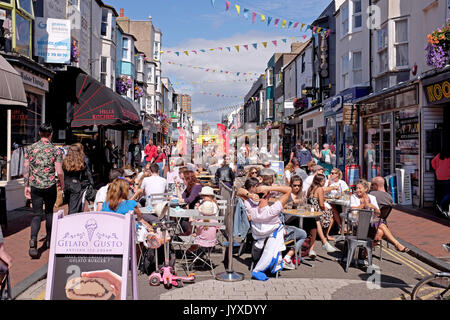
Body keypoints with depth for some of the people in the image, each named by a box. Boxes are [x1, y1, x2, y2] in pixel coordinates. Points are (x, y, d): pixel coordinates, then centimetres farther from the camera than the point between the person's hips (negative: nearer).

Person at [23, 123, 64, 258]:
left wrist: (26, 186, 10)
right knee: (49, 212, 16)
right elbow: (59, 172, -10)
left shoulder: (30, 148, 1)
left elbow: (26, 169, 2)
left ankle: (33, 239, -18)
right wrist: (62, 184, 8)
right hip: (50, 186, -1)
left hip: (35, 186, 2)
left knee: (37, 214, 4)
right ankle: (49, 240, 27)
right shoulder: (55, 150, -7)